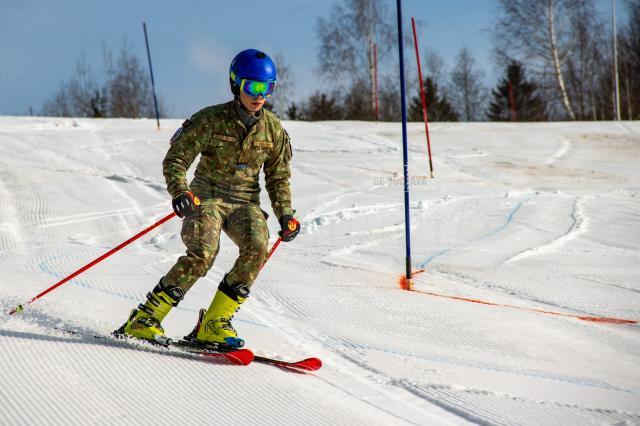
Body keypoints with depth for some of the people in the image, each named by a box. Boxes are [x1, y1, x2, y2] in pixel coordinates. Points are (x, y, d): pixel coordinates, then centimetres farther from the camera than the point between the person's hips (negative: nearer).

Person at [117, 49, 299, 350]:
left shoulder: (273, 128, 4)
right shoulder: (211, 120, -8)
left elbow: (278, 177, 14)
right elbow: (175, 159, -7)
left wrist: (285, 214, 2)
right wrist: (179, 191, -26)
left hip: (246, 202, 4)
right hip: (206, 197, -4)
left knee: (257, 247, -26)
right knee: (202, 253, -28)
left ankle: (213, 325, -18)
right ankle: (144, 318, -16)